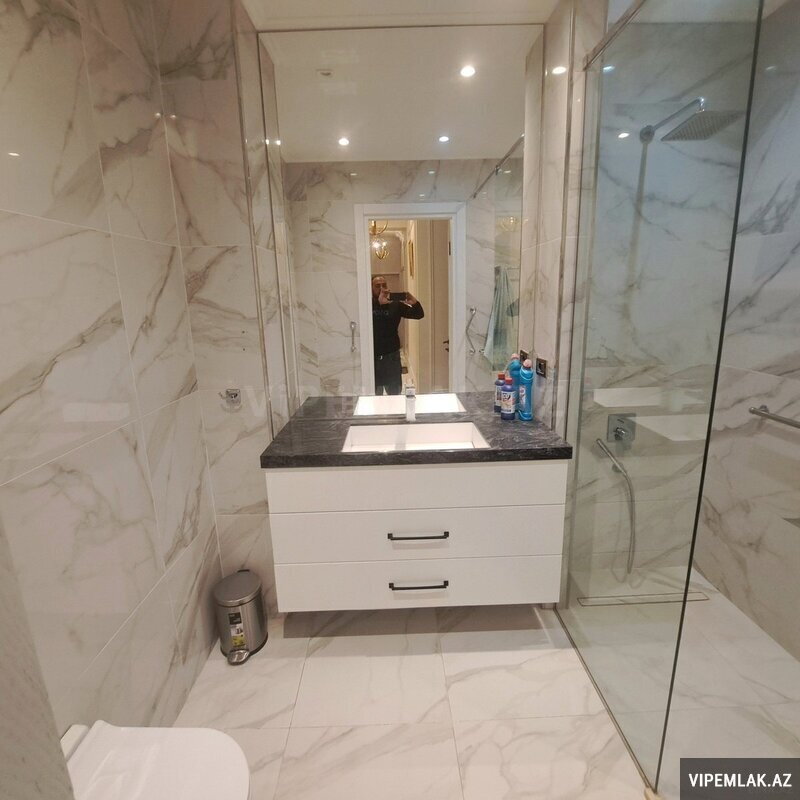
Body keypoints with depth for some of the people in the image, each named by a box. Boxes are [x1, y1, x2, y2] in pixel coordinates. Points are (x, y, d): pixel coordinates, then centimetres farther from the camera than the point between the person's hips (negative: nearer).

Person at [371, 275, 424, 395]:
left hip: (392, 356, 1)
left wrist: (414, 303, -22)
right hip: (372, 357, -1)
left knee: (395, 394, 14)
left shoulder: (396, 305, 2)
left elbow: (419, 314, -1)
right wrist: (379, 302, -31)